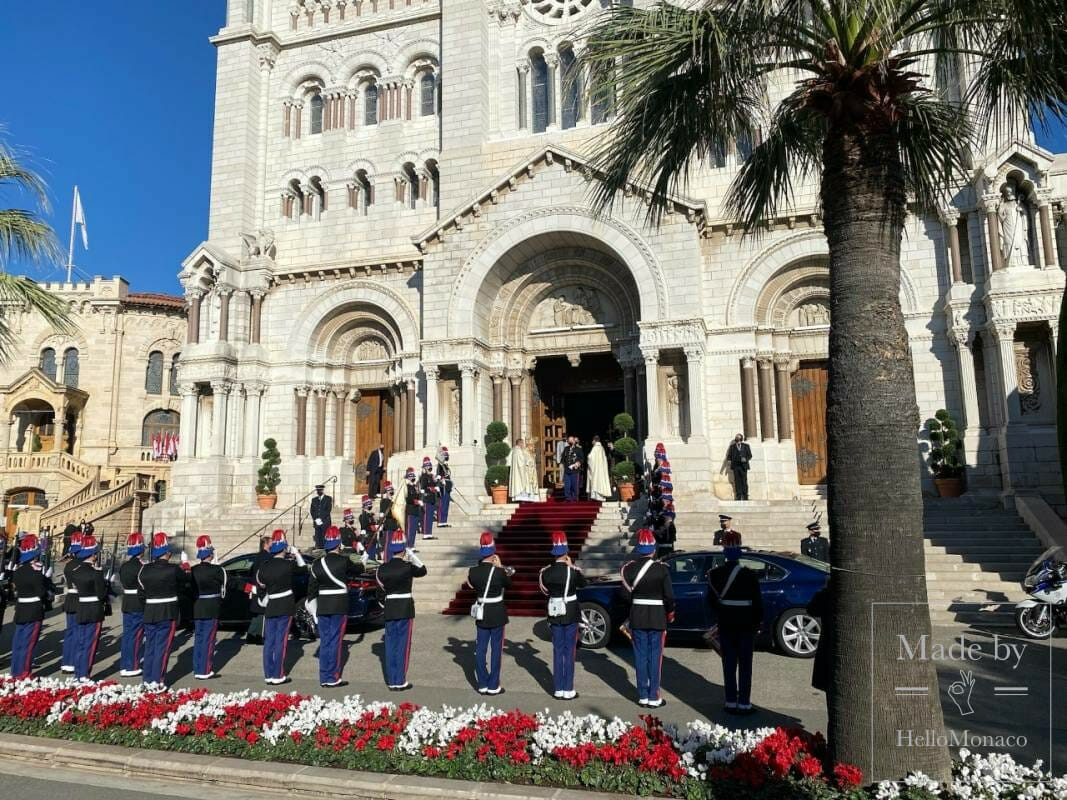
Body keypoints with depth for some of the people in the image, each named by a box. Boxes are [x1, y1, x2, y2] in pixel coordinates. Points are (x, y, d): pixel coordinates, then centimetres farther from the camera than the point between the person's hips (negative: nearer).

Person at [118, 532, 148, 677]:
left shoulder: (123, 566, 6)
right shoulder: (141, 566, -17)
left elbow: (123, 583, 12)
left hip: (126, 604, 7)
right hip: (139, 606, -7)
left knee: (127, 634, 13)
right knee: (136, 635, 0)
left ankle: (124, 665, 20)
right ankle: (132, 667, 4)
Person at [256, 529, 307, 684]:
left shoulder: (264, 566, 0)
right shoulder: (288, 564, -13)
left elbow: (260, 585, 7)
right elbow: (302, 567, 7)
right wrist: (295, 552, 14)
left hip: (270, 608, 4)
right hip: (285, 607, -4)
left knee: (269, 641, 10)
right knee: (281, 641, 0)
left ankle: (268, 675, 17)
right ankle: (278, 675, 3)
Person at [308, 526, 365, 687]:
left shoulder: (317, 564, 0)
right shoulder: (344, 561, -11)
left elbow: (312, 588, 5)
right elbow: (358, 570, 9)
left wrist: (313, 607, 16)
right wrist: (362, 565, 32)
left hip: (322, 607, 4)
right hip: (339, 607, -4)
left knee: (324, 641, 11)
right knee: (335, 641, 1)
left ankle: (323, 678, 17)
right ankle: (332, 678, 3)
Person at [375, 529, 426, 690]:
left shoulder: (382, 568, -2)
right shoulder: (408, 567, -12)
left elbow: (382, 587, 8)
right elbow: (423, 571, 7)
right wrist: (413, 556, 8)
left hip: (389, 609, 4)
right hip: (405, 609, -3)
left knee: (390, 644, 10)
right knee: (403, 645, 4)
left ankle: (391, 681, 16)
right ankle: (400, 681, 7)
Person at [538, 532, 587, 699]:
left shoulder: (546, 572, -8)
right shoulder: (573, 571, -15)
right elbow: (582, 583, 5)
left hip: (554, 615, 3)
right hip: (571, 614, -2)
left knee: (558, 651, 11)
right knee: (569, 651, 6)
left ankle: (558, 690, 15)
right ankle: (568, 690, 9)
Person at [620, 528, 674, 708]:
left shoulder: (629, 568, -6)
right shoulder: (661, 569, -11)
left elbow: (625, 595, -6)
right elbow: (669, 596, -10)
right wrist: (670, 612, 8)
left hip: (637, 617, 2)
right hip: (657, 617, -2)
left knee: (641, 656, 10)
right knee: (655, 656, 6)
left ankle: (643, 696, 15)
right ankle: (653, 697, 9)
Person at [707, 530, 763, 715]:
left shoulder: (715, 574, -4)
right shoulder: (750, 575, -13)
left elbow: (712, 600, 2)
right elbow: (758, 602, -8)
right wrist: (758, 621, 5)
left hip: (725, 625, 3)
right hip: (746, 625, -3)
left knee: (729, 665, 10)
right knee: (745, 666, 5)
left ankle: (731, 703, 14)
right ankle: (744, 704, 7)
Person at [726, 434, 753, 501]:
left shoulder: (746, 446, 8)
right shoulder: (732, 447, 11)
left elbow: (750, 455, 5)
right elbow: (730, 455, 8)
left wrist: (746, 459, -15)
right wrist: (728, 458, -15)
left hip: (743, 466, -1)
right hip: (735, 466, 1)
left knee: (744, 481, -4)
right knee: (737, 481, -2)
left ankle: (745, 496, 3)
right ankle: (738, 496, 2)